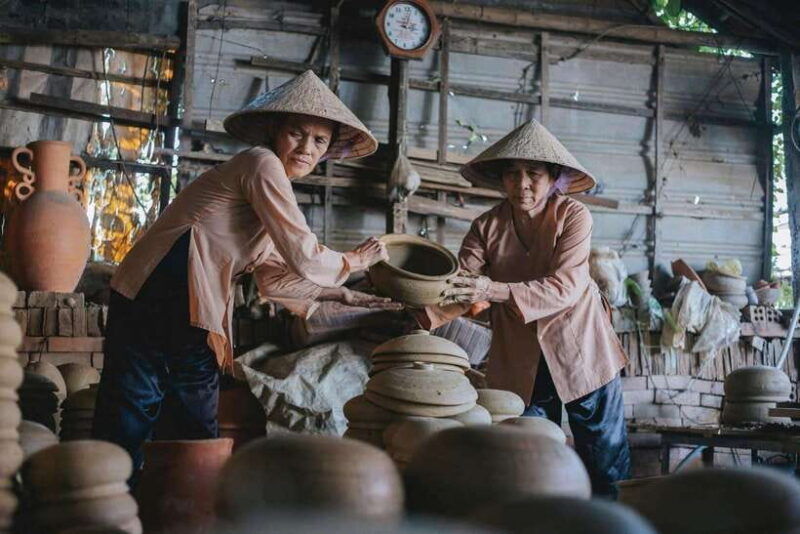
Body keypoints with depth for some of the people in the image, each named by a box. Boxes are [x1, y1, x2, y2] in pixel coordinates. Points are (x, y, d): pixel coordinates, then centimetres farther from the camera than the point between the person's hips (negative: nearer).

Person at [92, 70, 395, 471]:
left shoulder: (265, 176, 24)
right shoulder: (262, 164, -6)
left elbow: (276, 269, 31)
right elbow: (304, 258, -10)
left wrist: (343, 295, 25)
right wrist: (355, 260, 8)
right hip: (164, 300, -10)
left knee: (194, 437, 14)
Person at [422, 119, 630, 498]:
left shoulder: (573, 216, -13)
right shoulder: (487, 227, -5)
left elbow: (565, 287, -26)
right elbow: (459, 289, -15)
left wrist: (495, 290, -39)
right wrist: (424, 315, -36)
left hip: (579, 350, -2)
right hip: (519, 360, 3)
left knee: (607, 464, 5)